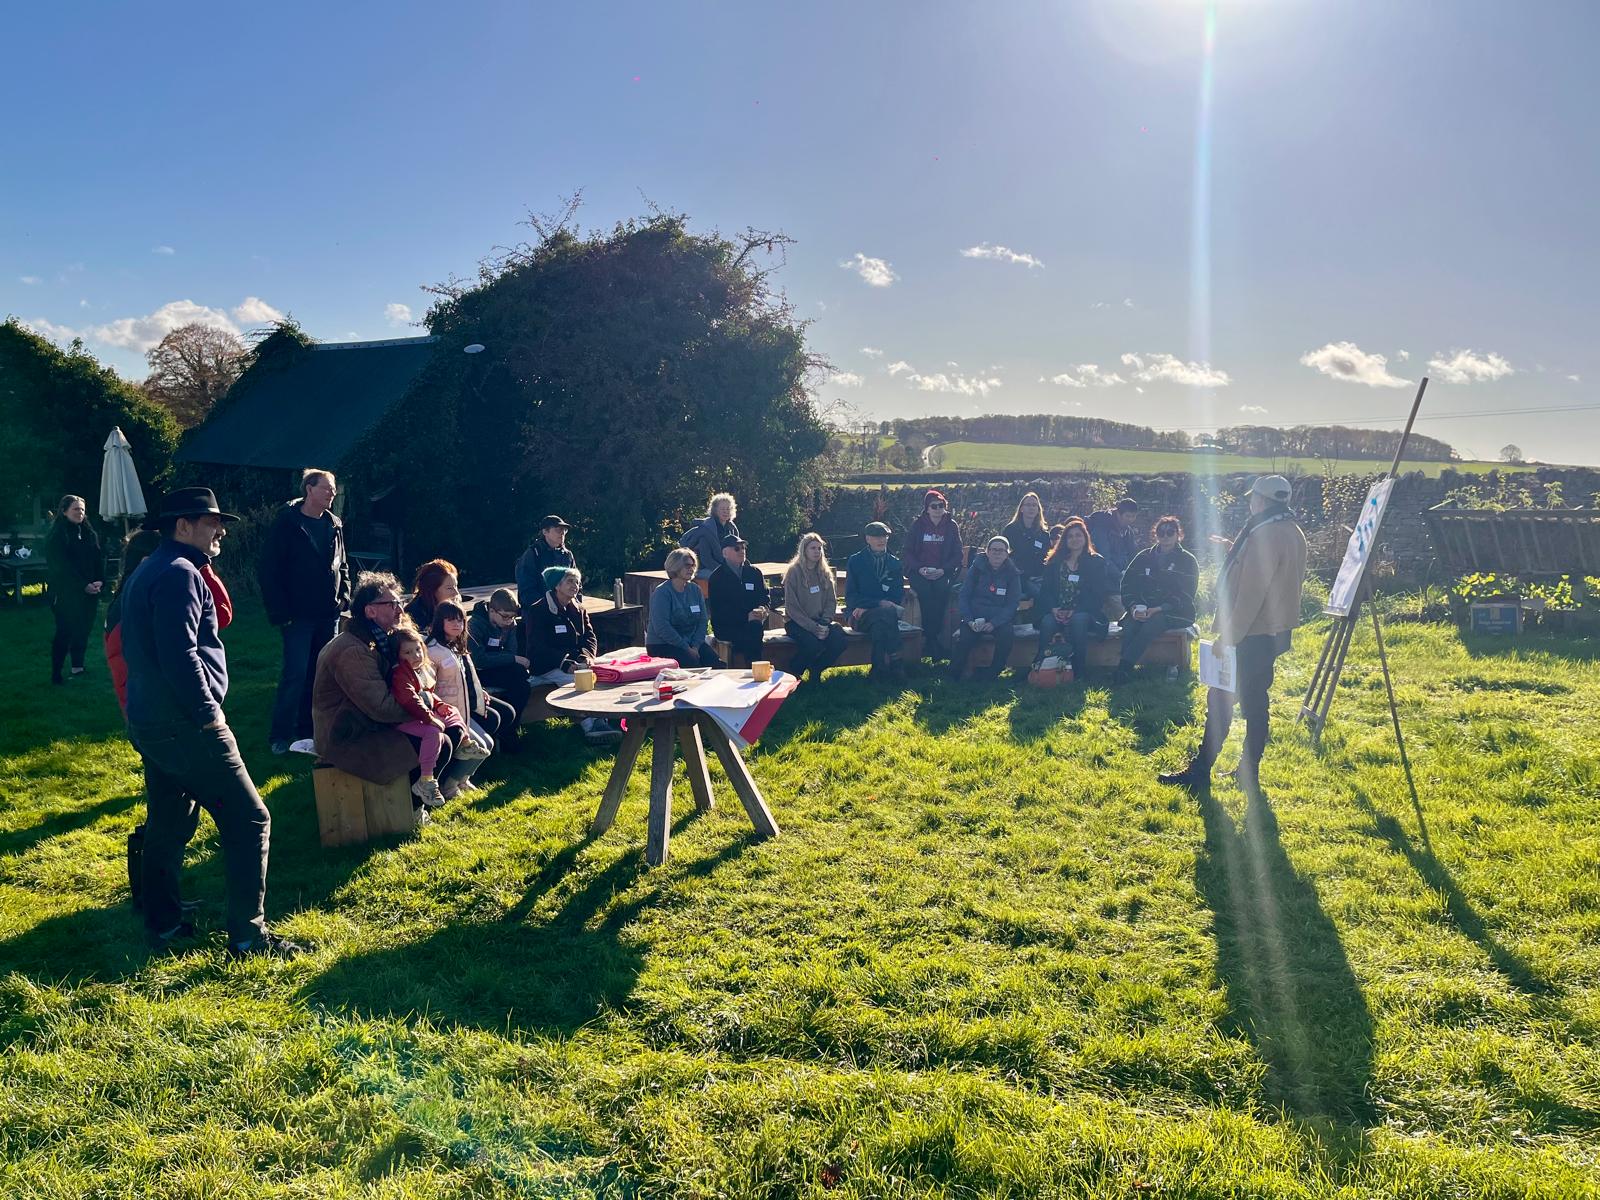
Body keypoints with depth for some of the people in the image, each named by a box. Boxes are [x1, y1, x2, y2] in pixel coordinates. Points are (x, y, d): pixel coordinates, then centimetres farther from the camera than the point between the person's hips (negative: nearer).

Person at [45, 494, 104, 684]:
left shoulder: (90, 534, 11)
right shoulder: (56, 536, -6)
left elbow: (98, 560, 7)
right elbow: (62, 566, -13)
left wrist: (100, 582, -9)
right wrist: (84, 585, -18)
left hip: (89, 593, 5)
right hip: (66, 594, -5)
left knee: (83, 632, 8)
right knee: (64, 633, -3)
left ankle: (78, 668, 18)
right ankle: (56, 674, 4)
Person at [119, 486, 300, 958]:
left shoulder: (146, 573, 16)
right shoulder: (179, 574, -16)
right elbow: (181, 656, -24)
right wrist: (209, 715, -17)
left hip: (150, 721, 11)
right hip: (185, 724, -10)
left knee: (169, 822, 18)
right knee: (248, 819, -5)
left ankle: (163, 924, 27)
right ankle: (248, 934, -3)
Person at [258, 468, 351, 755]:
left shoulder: (334, 526, 11)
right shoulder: (287, 523, -7)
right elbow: (268, 570, -9)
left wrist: (343, 598, 6)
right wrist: (280, 613, -13)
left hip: (329, 615, 6)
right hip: (299, 616, -6)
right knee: (295, 675, -8)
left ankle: (307, 730, 19)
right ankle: (280, 736, 3)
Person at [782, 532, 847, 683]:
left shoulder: (825, 573, 12)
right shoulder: (793, 572, -5)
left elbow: (832, 601, 8)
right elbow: (792, 607, -10)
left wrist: (824, 623, -11)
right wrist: (814, 628, -18)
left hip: (820, 621, 5)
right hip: (796, 622, -5)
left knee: (839, 636, -25)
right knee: (814, 644, -34)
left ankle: (816, 671, -3)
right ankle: (792, 675, -6)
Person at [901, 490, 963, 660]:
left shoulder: (951, 526, 7)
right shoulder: (917, 525, 7)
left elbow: (957, 554, 5)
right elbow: (908, 552, 5)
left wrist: (944, 570, -11)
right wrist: (919, 569, -13)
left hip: (943, 573, 0)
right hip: (919, 572, 0)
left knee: (942, 589, -32)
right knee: (925, 591, -31)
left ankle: (933, 638, -24)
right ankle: (934, 645, -26)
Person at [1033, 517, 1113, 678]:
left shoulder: (1096, 562, 9)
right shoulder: (1054, 562, 17)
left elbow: (1098, 594, -1)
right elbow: (1045, 590, 9)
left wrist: (1075, 610, -14)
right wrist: (1053, 608, -12)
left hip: (1085, 613, -2)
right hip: (1057, 612, 2)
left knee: (1078, 620, -37)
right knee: (1047, 622, -33)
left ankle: (1077, 673, -33)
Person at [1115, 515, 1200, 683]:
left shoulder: (1187, 561, 5)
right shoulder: (1144, 557, 16)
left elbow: (1185, 596, -5)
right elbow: (1128, 583, 10)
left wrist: (1158, 609, -18)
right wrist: (1134, 606, -10)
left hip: (1176, 613, -3)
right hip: (1144, 608, 3)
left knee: (1152, 623, -35)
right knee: (1129, 623, -31)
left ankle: (1123, 667, -37)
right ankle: (1126, 669, -38)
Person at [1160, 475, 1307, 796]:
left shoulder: (1264, 535, -19)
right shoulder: (1294, 532, 11)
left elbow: (1250, 592, -22)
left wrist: (1228, 635, -19)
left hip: (1253, 635, -9)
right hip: (1276, 630, 9)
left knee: (1220, 700, -2)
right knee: (1255, 701, 13)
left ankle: (1199, 772, 3)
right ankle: (1249, 773, 18)